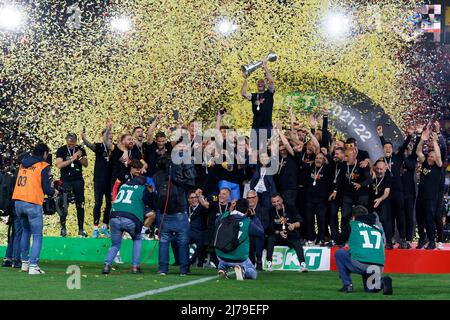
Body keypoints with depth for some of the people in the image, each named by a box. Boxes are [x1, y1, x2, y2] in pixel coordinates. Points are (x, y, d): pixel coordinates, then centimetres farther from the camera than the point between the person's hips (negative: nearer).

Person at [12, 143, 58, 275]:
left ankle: (25, 263, 25)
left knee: (26, 231, 23)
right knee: (37, 236, 0)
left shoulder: (23, 164, 14)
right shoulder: (44, 166, -4)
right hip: (33, 204, -6)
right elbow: (46, 188, -8)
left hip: (18, 202, 6)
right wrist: (53, 192, 14)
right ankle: (33, 266, -9)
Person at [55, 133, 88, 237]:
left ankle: (81, 229, 5)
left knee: (80, 205, 1)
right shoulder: (61, 150, -2)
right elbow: (59, 165, -13)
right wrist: (72, 159, -19)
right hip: (66, 181, -2)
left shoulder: (80, 150, 6)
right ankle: (63, 227, 9)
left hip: (78, 180, 2)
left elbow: (85, 164, 3)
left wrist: (80, 157, -15)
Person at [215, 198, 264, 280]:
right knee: (253, 274, 21)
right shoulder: (248, 222, -14)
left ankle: (221, 270, 10)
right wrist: (254, 217, 6)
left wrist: (229, 211, 20)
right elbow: (261, 232, 0)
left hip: (221, 257, 3)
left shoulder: (225, 216, -5)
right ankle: (243, 270, -13)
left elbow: (217, 222, 18)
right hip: (240, 259, -3)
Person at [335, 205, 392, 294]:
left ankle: (347, 285, 10)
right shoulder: (378, 228, 22)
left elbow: (340, 241, 26)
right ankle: (383, 281, -5)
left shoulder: (352, 225, 13)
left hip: (359, 264, -4)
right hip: (379, 266, 4)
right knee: (369, 289, 29)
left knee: (338, 253, 22)